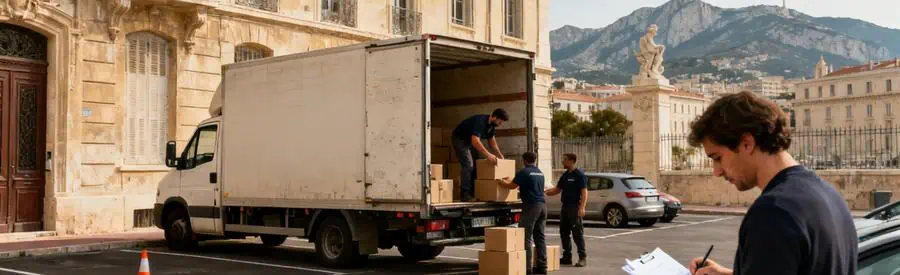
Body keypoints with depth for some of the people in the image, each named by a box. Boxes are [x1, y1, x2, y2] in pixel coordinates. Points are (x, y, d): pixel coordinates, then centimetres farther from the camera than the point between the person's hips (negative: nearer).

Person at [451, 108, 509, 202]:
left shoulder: (491, 125, -3)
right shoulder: (480, 122, -32)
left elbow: (492, 140, 11)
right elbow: (475, 141, -43)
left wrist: (499, 155, 1)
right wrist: (488, 155, -44)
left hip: (470, 141, 9)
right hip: (459, 139, -9)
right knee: (468, 165, -19)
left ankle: (473, 193, 7)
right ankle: (465, 195, -19)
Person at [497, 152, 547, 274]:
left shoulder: (523, 172, -7)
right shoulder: (540, 173, 17)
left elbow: (512, 186, -1)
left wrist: (501, 181, 20)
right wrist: (510, 180, 43)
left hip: (531, 206, -7)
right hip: (542, 205, 7)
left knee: (526, 237, -5)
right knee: (540, 237, 11)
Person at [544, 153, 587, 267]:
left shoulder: (579, 174, -9)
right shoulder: (565, 175, 15)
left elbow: (584, 192, -14)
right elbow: (557, 189, 20)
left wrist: (582, 207, -23)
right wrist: (545, 192, 5)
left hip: (575, 207, -8)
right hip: (565, 207, 8)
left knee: (577, 233, -6)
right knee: (564, 232, 11)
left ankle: (582, 258, -2)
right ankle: (567, 257, 19)